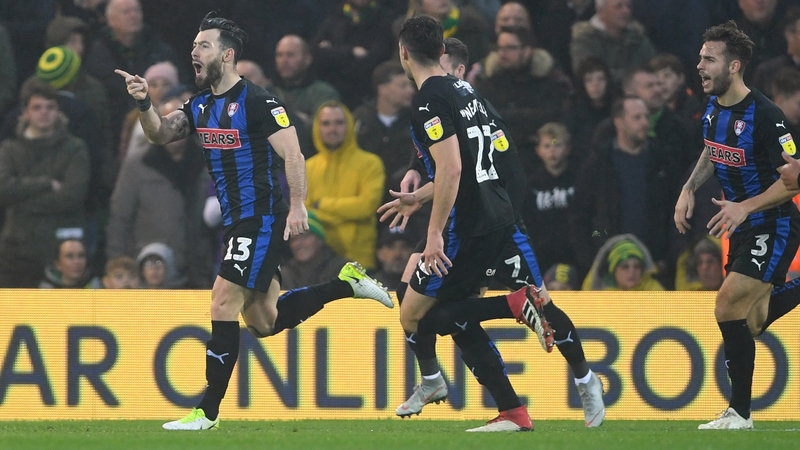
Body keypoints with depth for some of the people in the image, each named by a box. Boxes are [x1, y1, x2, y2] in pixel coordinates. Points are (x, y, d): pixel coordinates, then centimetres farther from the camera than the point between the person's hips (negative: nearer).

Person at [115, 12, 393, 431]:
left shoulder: (256, 101, -13)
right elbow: (161, 134, 6)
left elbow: (292, 154, -17)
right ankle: (347, 283, 26)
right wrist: (143, 103, -13)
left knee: (223, 303, -12)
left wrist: (297, 207, -25)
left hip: (261, 218, -9)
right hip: (236, 221, 9)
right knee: (264, 322, 12)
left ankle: (208, 412, -7)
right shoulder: (200, 105, 12)